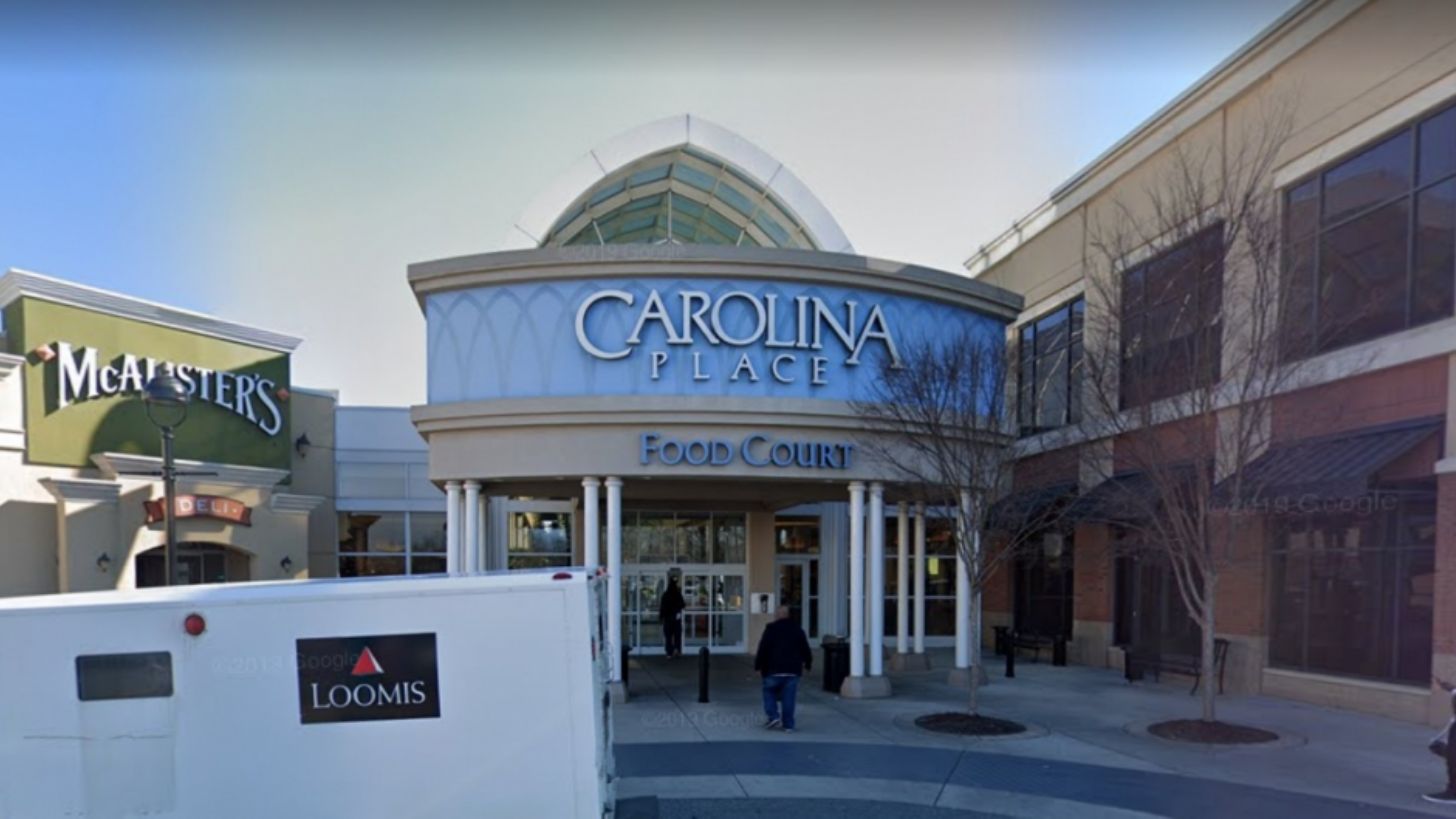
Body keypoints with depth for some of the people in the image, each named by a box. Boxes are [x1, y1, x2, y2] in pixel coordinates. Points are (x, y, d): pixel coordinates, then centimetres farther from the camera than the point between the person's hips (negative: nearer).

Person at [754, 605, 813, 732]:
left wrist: (758, 666, 1)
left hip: (773, 670, -3)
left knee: (769, 692, 13)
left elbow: (762, 649, -7)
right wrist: (808, 664, 28)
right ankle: (788, 725, 4)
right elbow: (806, 650, 13)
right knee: (788, 698, 5)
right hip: (793, 670, 3)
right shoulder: (798, 630, 9)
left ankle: (773, 716, -3)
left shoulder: (770, 629, -4)